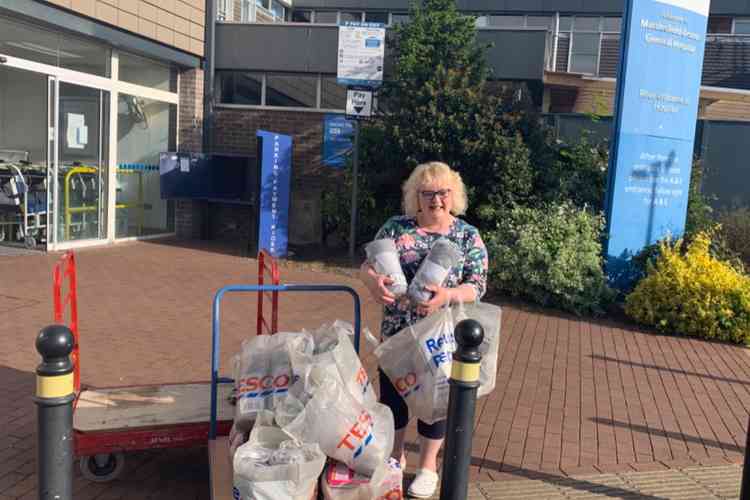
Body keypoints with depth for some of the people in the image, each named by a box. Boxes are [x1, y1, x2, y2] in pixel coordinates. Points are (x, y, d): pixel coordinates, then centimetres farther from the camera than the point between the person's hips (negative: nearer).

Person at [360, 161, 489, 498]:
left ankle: (428, 465, 30)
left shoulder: (468, 237, -5)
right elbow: (367, 265, -2)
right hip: (396, 333, 2)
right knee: (391, 393, 14)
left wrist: (447, 295, -30)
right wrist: (373, 280, -27)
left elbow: (477, 286, -10)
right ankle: (395, 455, 37)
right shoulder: (396, 227, -2)